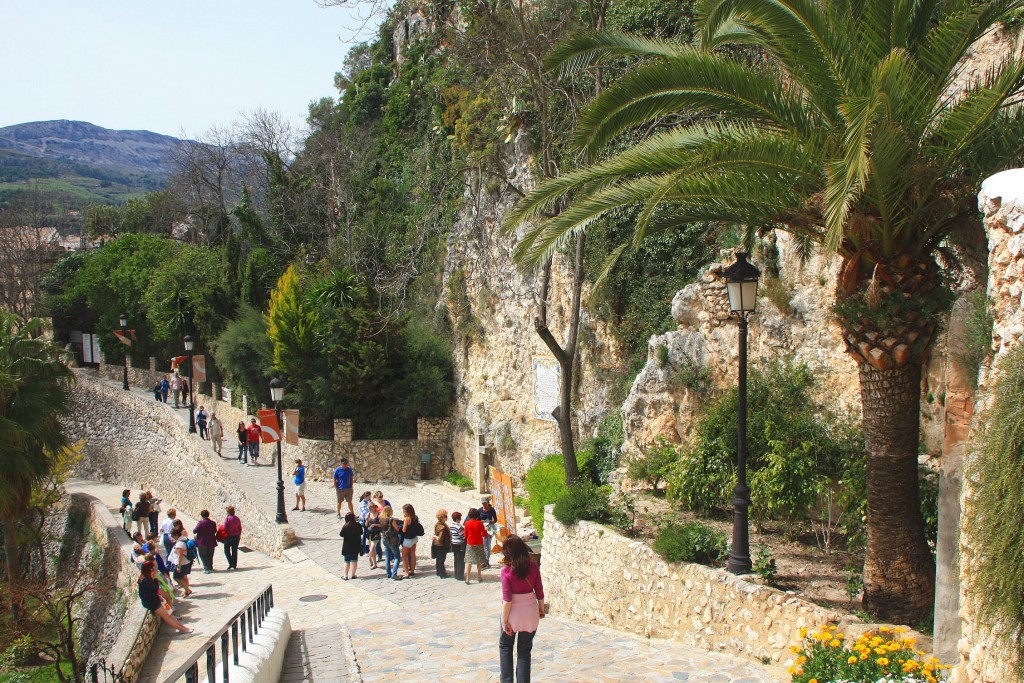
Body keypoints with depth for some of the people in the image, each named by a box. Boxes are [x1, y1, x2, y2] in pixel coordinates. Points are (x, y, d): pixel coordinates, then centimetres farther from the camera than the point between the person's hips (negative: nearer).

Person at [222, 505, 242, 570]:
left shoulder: (227, 518, -13)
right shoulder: (237, 519, 4)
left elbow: (225, 528, -15)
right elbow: (240, 528, 9)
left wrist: (224, 536, 2)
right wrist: (239, 536, 18)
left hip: (229, 536, -5)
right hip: (236, 536, 5)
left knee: (227, 550, 6)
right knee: (235, 551, 10)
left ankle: (231, 564, -6)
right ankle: (234, 565, 13)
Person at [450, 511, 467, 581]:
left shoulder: (451, 525, 4)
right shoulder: (459, 526, -23)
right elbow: (463, 536, -21)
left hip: (454, 544, 9)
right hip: (460, 545, -9)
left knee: (456, 560, 16)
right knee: (461, 561, 1)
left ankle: (457, 575, 24)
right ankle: (460, 576, 5)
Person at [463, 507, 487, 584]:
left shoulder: (467, 523, -7)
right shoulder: (480, 523, -10)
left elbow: (465, 535, 2)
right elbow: (484, 534, -7)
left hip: (470, 544, 0)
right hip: (479, 544, 0)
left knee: (469, 561, 2)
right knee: (479, 561, 13)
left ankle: (467, 578, -5)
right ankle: (479, 577, 20)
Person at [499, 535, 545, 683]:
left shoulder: (506, 571, -17)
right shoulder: (533, 568, -8)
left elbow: (507, 599, -17)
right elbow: (539, 592, -1)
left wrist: (504, 620, -11)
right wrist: (541, 609, 15)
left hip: (513, 612, -3)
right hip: (530, 611, 3)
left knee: (505, 645, 20)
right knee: (525, 650, 15)